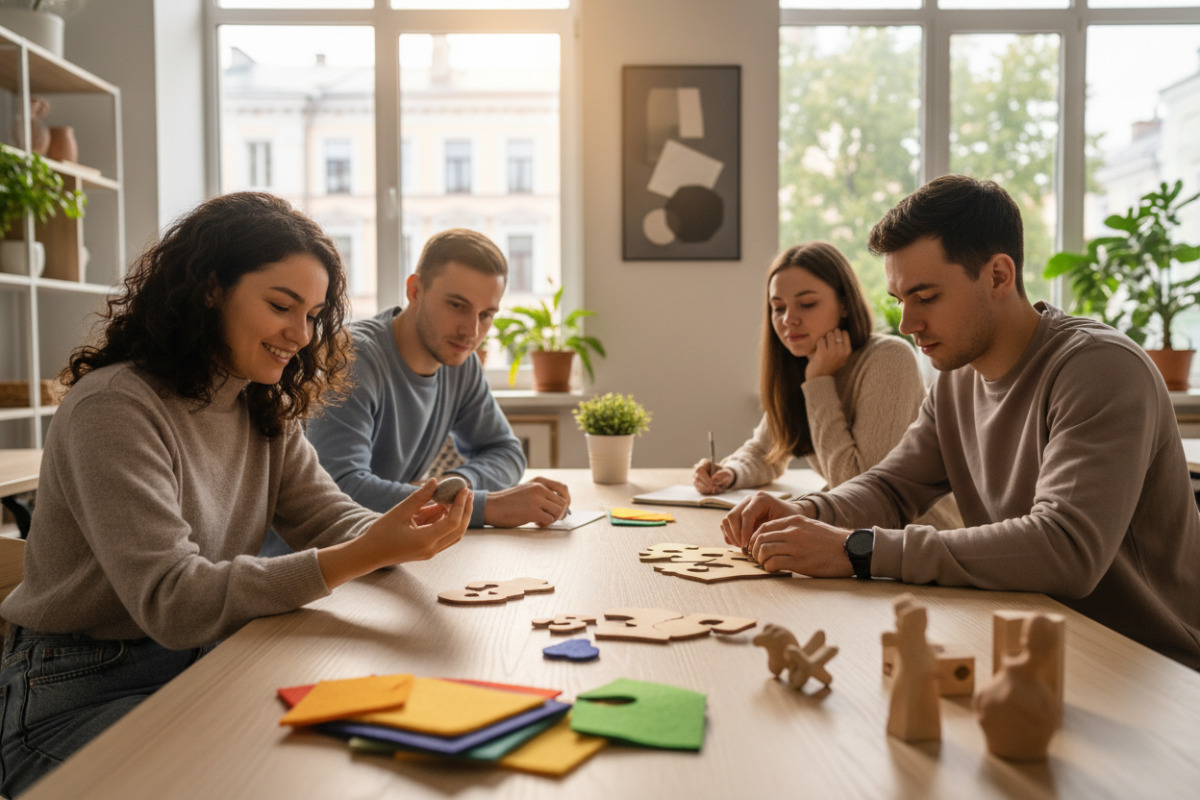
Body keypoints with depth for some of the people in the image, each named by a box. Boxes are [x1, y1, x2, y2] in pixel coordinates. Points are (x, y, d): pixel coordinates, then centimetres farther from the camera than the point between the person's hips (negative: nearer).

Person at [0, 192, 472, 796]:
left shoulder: (266, 411, 6)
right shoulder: (114, 408, -21)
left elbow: (330, 519, -1)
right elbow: (171, 601, -28)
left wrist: (400, 532, -25)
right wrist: (362, 557, -36)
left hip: (205, 666, 7)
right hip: (79, 695, -7)